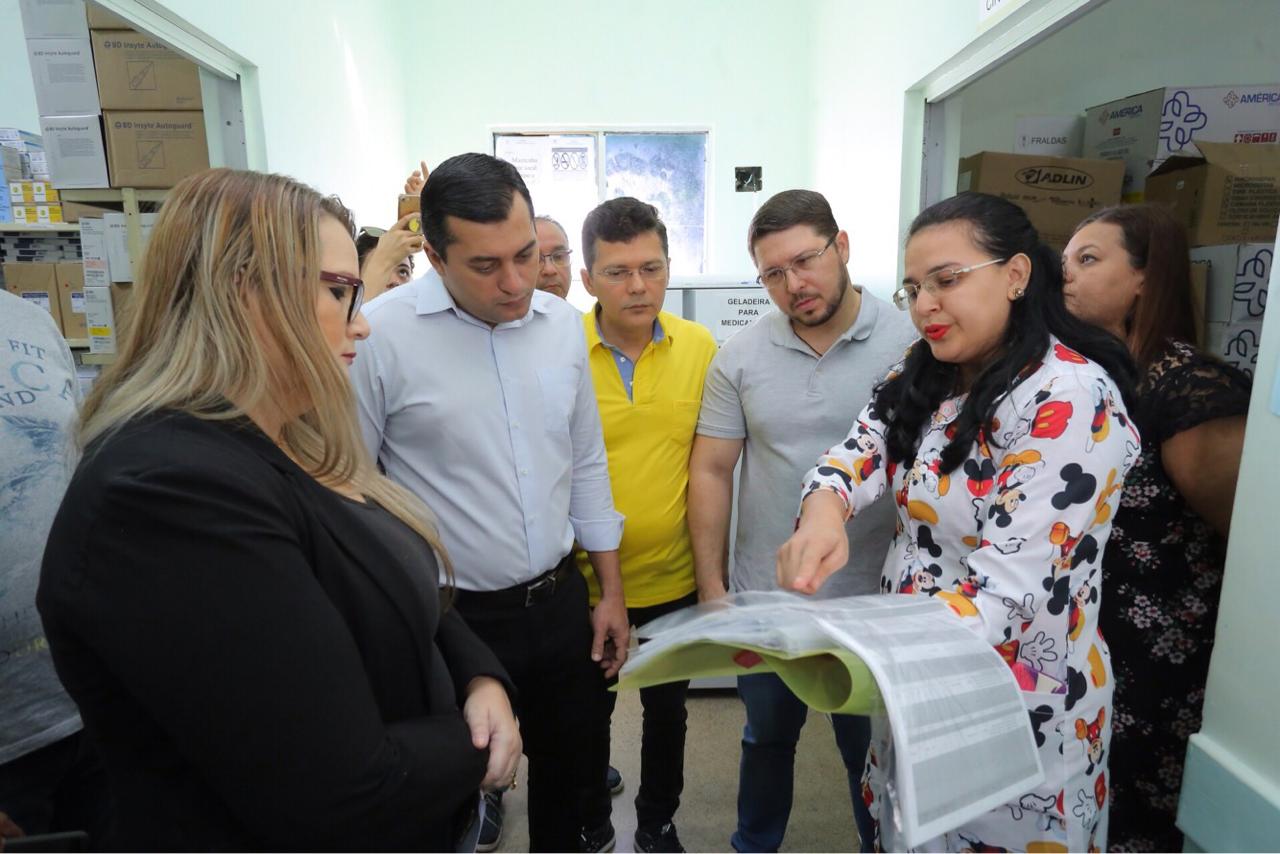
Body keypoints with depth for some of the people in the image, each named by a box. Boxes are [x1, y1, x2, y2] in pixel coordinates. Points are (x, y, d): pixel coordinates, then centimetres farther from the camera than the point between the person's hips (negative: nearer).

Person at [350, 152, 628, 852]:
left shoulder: (563, 325, -1)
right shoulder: (382, 334, -16)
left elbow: (586, 465, 6)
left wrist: (611, 592, 8)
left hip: (561, 604, 5)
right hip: (455, 618, -4)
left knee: (563, 772, 25)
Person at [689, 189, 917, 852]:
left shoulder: (910, 346, -9)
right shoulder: (740, 356, -4)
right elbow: (711, 472, -1)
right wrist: (711, 589, -3)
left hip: (874, 600, -2)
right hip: (763, 600, 2)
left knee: (872, 750, 19)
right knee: (766, 738, 24)